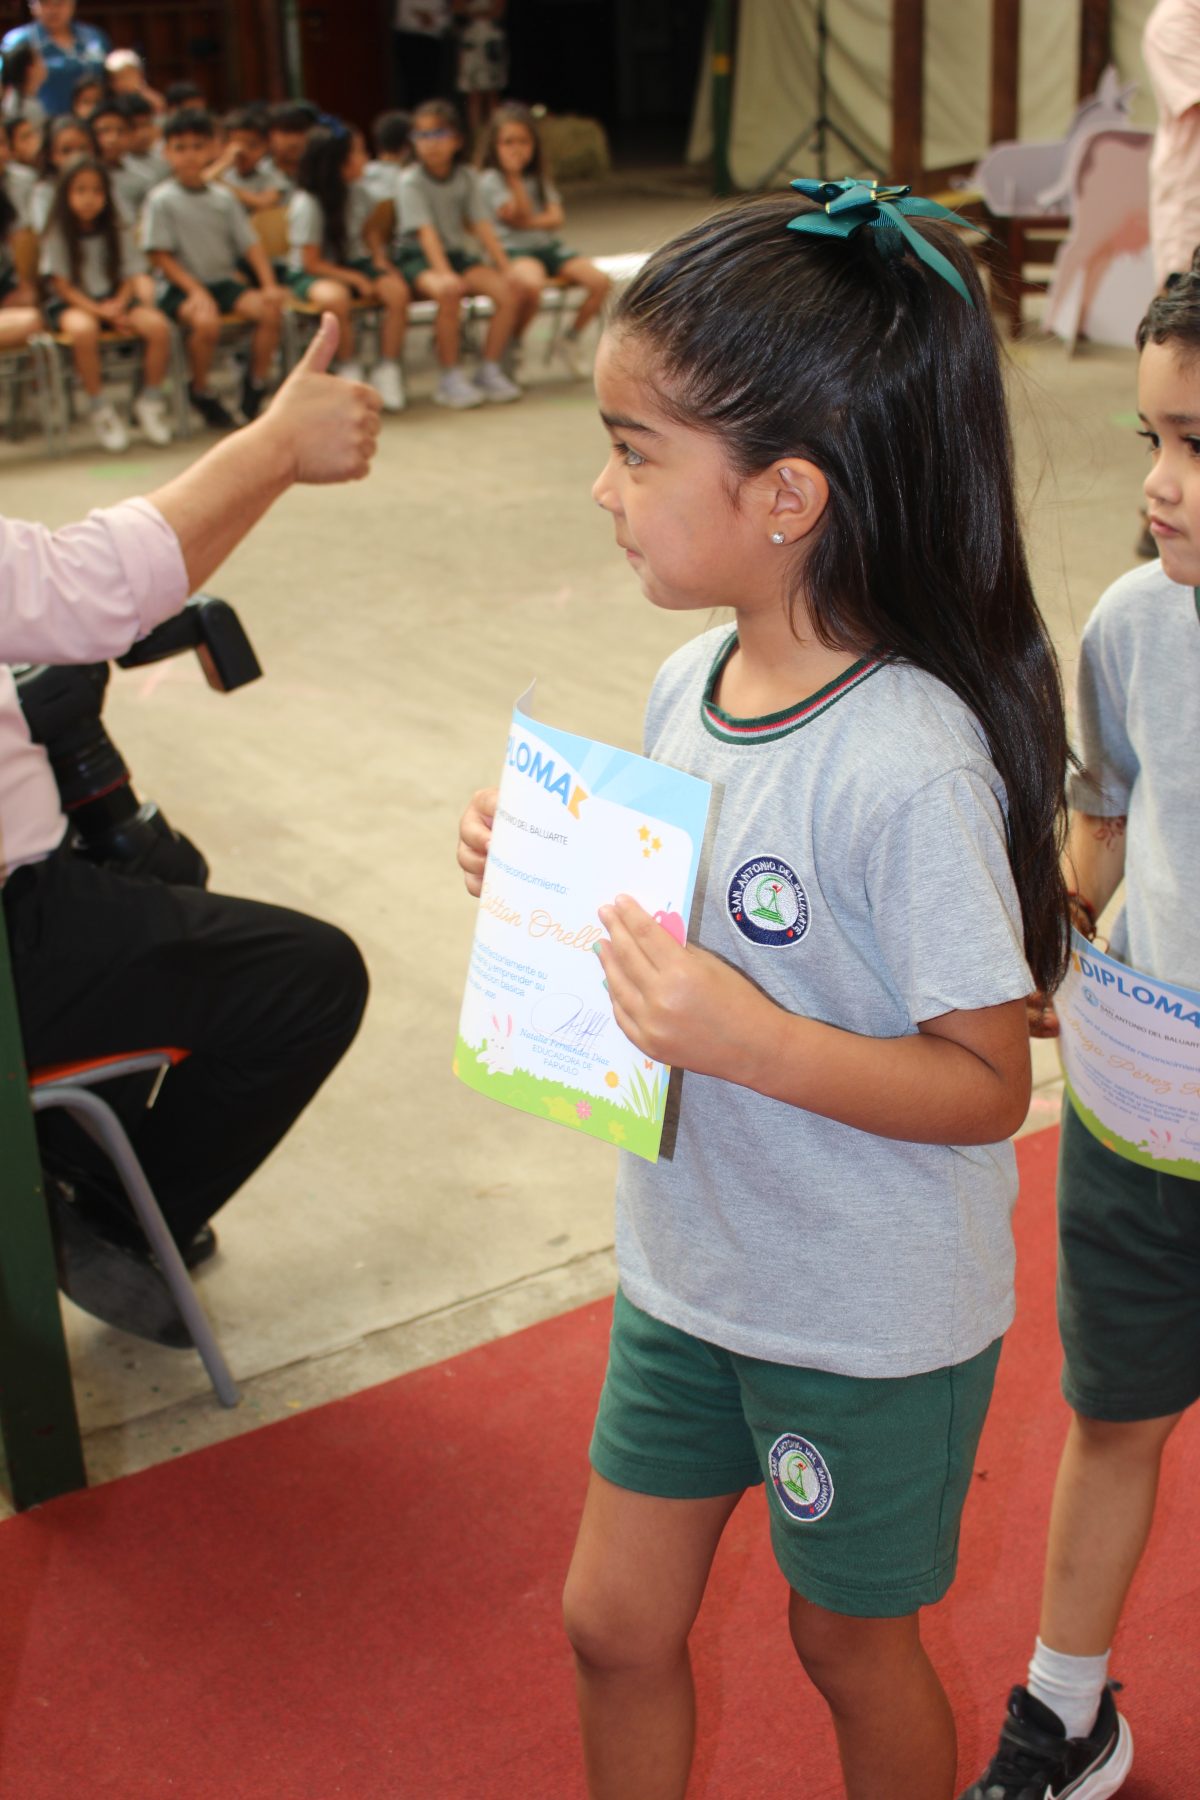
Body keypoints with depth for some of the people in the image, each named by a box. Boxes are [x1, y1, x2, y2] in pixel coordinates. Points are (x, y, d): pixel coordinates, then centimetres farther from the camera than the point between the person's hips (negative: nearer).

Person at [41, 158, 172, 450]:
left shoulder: (118, 230, 7)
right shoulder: (58, 234, -3)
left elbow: (130, 278, 5)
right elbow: (62, 286, -8)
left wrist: (117, 305, -17)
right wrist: (99, 311, -22)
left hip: (114, 299, 3)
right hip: (71, 304, -3)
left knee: (158, 326, -25)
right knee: (83, 330, -40)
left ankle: (150, 401, -5)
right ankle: (100, 409, -23)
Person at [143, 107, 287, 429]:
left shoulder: (223, 198, 10)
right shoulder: (162, 200, -4)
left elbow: (250, 245, 10)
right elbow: (160, 256, -8)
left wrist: (269, 284, -6)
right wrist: (196, 292, -18)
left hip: (223, 280, 5)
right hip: (180, 285, -5)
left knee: (271, 310, -21)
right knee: (207, 321, -36)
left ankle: (255, 386, -2)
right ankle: (200, 391, -9)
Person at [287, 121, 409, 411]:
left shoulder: (358, 191, 0)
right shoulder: (306, 205, -19)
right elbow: (311, 263, -16)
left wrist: (380, 260, 1)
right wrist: (357, 279, -20)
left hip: (355, 262, 5)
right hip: (311, 274, -5)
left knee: (398, 290, -24)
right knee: (335, 297, -40)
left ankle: (387, 371, -12)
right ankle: (349, 371, -17)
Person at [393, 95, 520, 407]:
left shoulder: (467, 177, 5)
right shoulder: (411, 181, -10)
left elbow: (482, 225, 2)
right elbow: (426, 231, -21)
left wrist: (505, 267, -7)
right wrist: (445, 273, -34)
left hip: (459, 253, 5)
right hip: (417, 257, -5)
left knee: (510, 292, -18)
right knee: (448, 291, -38)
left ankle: (489, 370, -5)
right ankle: (450, 378, -24)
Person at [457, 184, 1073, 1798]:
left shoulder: (909, 765, -29)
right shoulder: (692, 682, -5)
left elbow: (988, 1084, -23)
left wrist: (751, 1040, -35)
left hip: (872, 1324, -6)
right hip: (687, 1270, 7)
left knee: (852, 1643, 19)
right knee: (615, 1622, 20)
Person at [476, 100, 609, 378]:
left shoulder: (539, 177, 16)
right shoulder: (490, 180, -1)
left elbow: (556, 218, 4)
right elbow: (522, 216, -9)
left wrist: (530, 221, -14)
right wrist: (513, 175, -11)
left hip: (549, 246, 6)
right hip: (514, 250, -6)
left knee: (600, 281, -17)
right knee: (531, 284, -41)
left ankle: (570, 338, 5)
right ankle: (513, 343, -14)